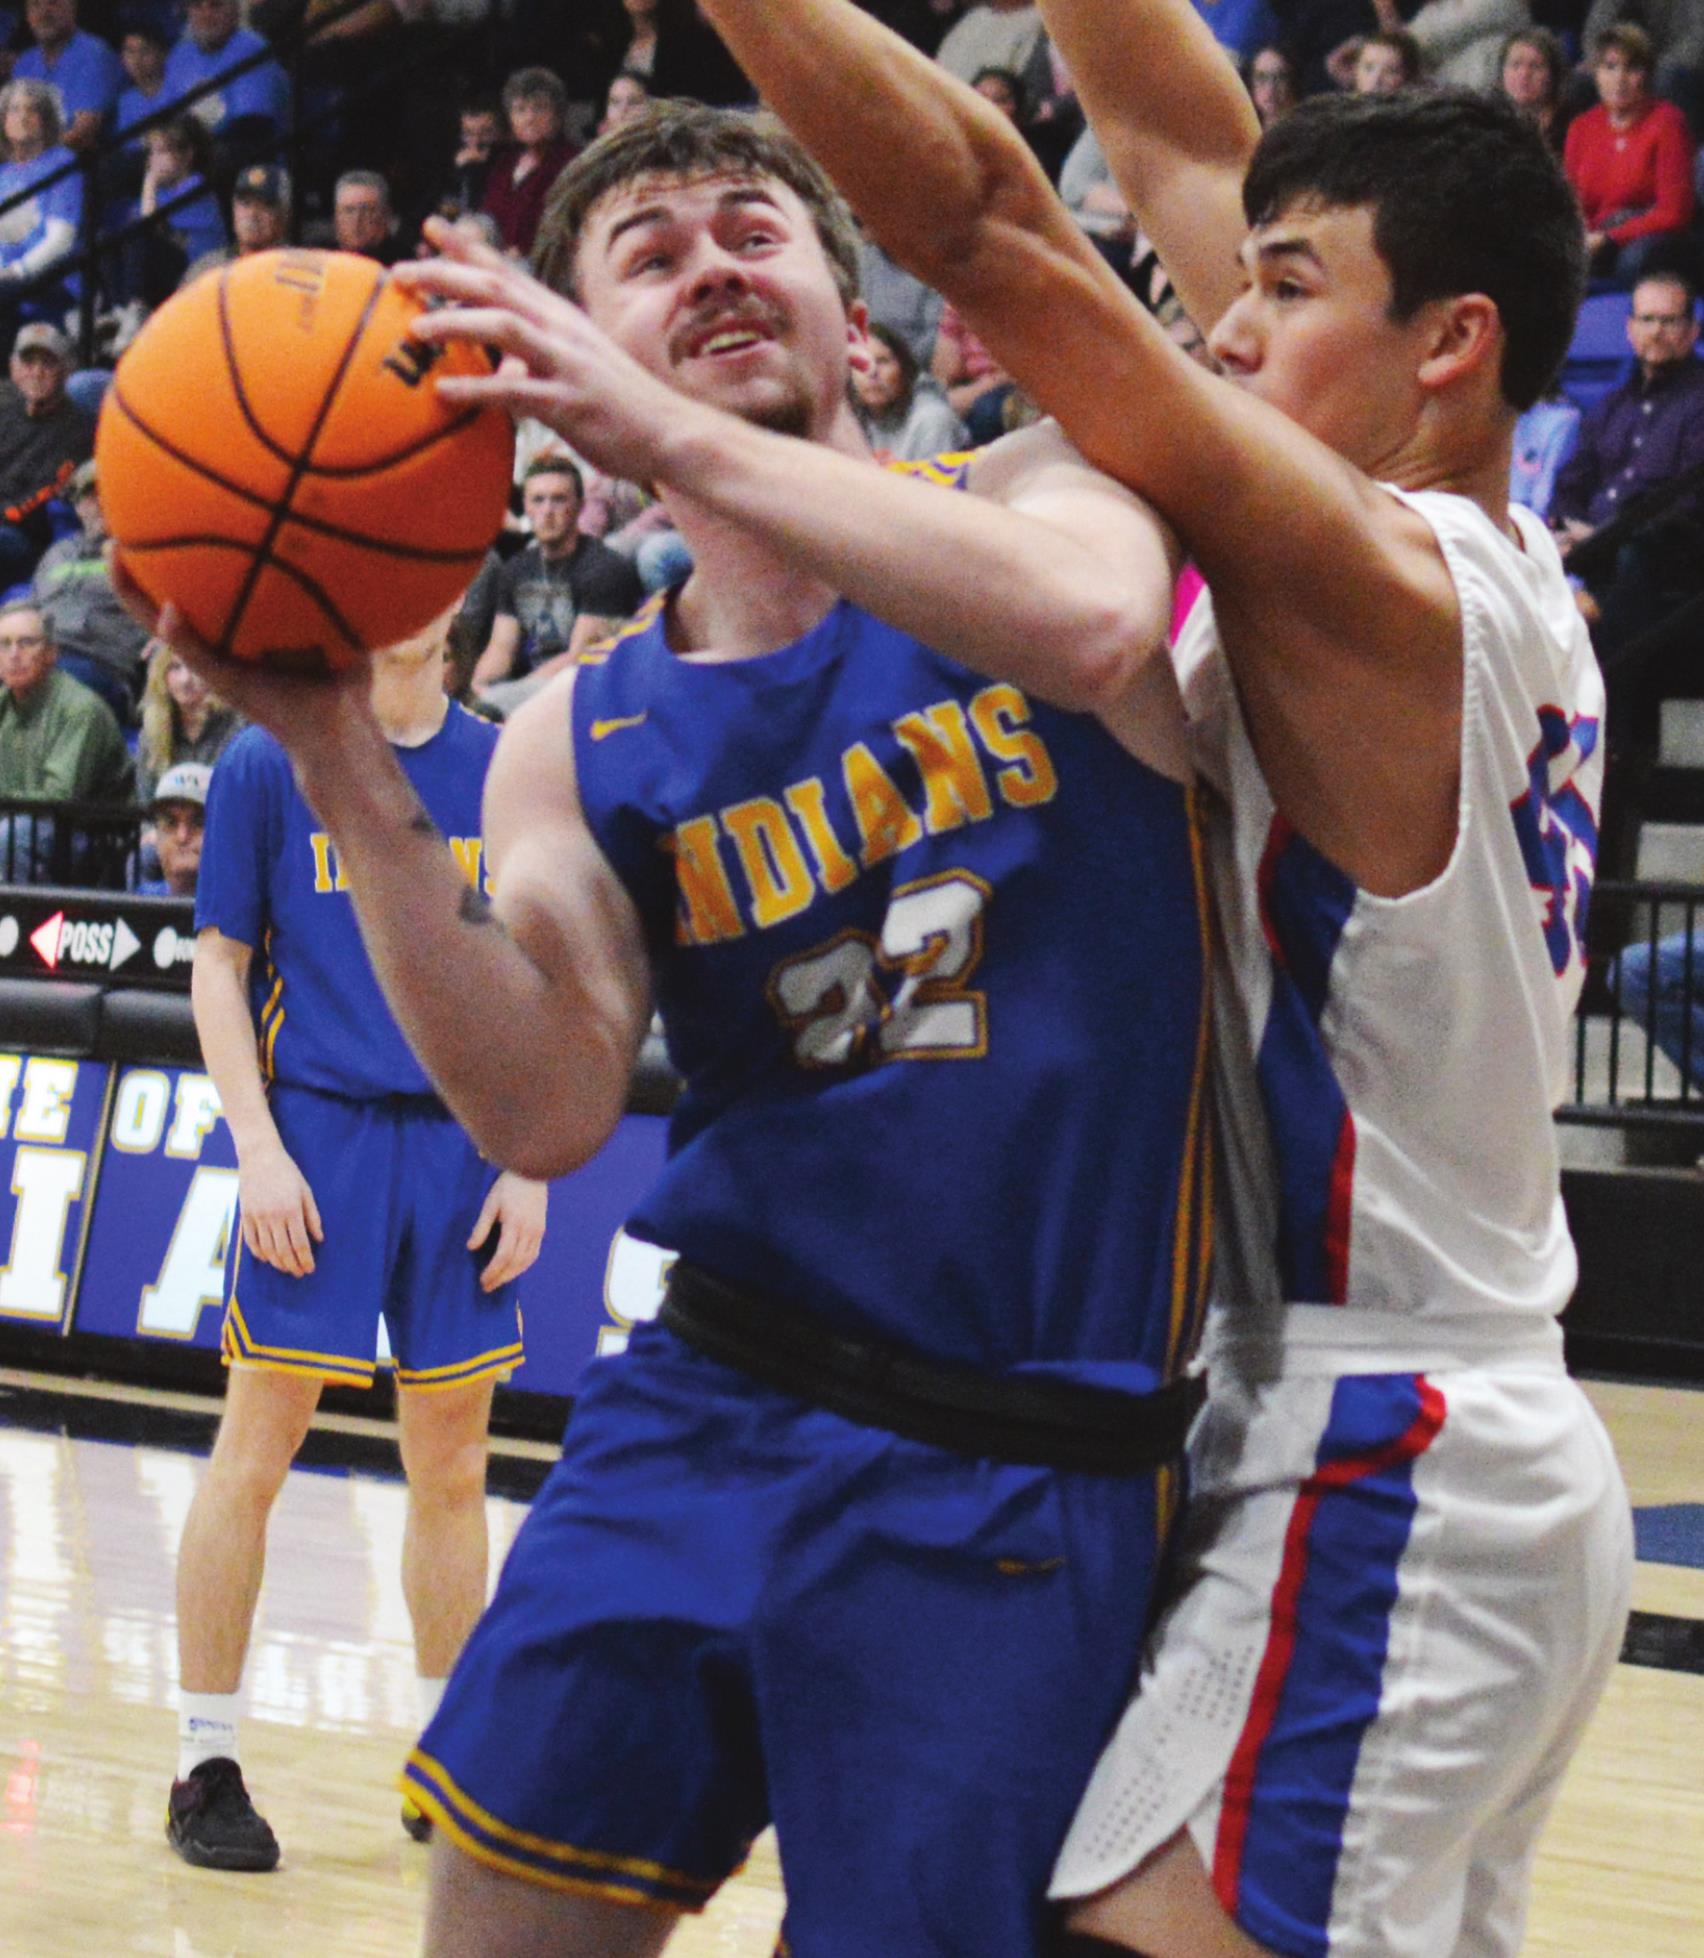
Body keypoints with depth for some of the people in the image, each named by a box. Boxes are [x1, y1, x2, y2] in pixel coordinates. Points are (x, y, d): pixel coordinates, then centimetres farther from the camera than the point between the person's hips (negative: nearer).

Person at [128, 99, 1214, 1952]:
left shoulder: (1034, 494, -1)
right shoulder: (584, 740, 7)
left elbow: (1089, 614, -27)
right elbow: (548, 1110, -8)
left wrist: (673, 436, -31)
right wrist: (338, 761, -17)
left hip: (1010, 1476, -3)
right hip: (700, 1423, 4)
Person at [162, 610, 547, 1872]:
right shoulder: (269, 765, 0)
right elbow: (219, 970, 0)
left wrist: (529, 1165, 3)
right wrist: (258, 1148, -10)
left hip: (462, 1144, 3)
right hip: (317, 1132, -3)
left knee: (453, 1466, 7)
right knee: (256, 1451, -3)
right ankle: (206, 1765, 4)